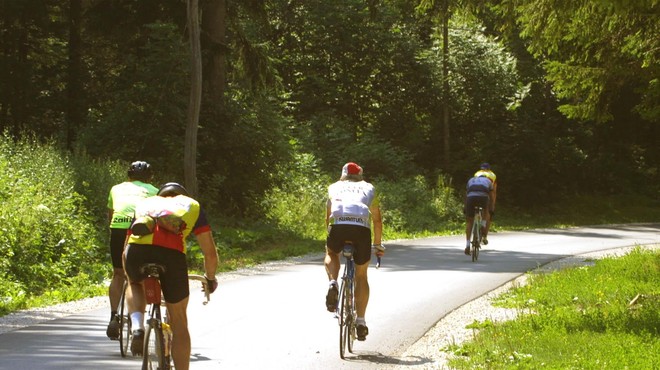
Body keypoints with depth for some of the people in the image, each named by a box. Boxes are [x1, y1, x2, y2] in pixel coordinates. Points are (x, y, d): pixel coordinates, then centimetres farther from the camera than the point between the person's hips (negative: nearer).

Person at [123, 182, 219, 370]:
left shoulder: (144, 204, 37)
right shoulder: (191, 205, 32)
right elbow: (210, 253, 29)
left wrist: (130, 277, 57)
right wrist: (210, 279, 48)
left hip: (137, 249, 2)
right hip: (172, 253, -1)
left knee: (136, 285, 37)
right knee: (179, 321, 18)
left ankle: (137, 327, 9)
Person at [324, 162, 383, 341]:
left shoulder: (335, 187, 30)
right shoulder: (368, 188, 31)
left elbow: (328, 217, 34)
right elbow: (377, 220, 35)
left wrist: (331, 236, 48)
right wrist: (378, 244, 46)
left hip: (338, 225, 0)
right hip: (362, 227, 1)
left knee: (331, 254, 32)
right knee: (361, 275, 17)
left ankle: (333, 284, 3)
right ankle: (361, 321, 12)